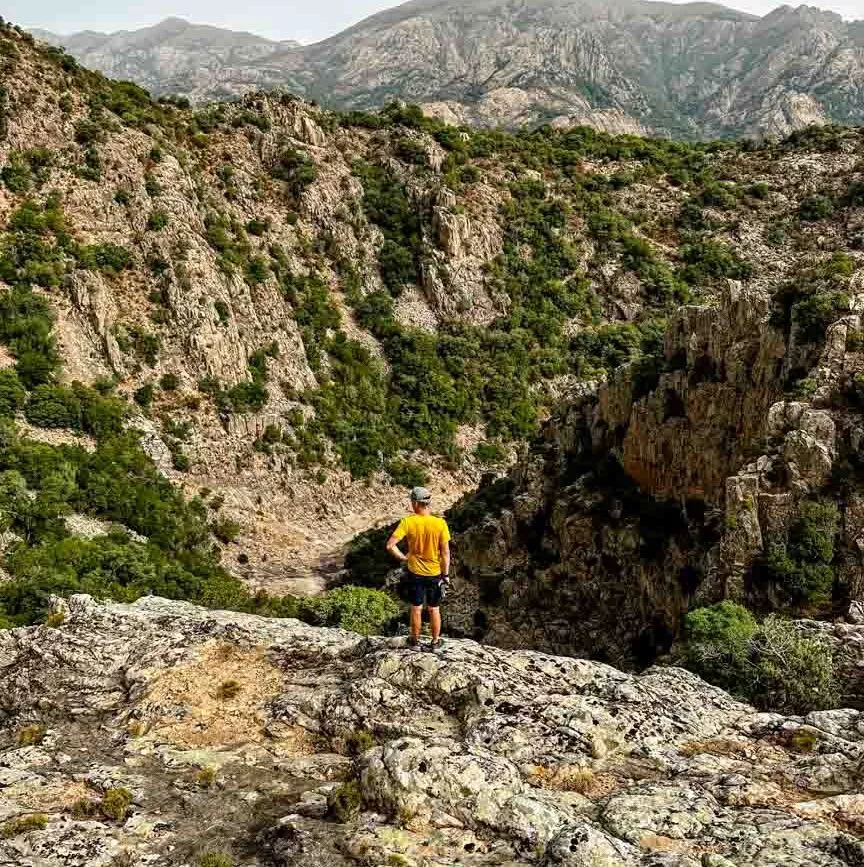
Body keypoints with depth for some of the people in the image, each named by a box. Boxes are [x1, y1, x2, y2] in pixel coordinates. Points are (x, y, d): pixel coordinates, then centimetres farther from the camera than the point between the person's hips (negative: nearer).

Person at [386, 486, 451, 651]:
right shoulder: (440, 523, -16)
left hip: (415, 572, 0)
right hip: (435, 573, 0)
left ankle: (415, 641, 30)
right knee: (434, 609, 16)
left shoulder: (408, 522, -17)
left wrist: (403, 558, -4)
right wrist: (446, 574, 1)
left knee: (416, 609, 16)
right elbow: (445, 553, -11)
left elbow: (390, 545, -21)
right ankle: (435, 642, 29)